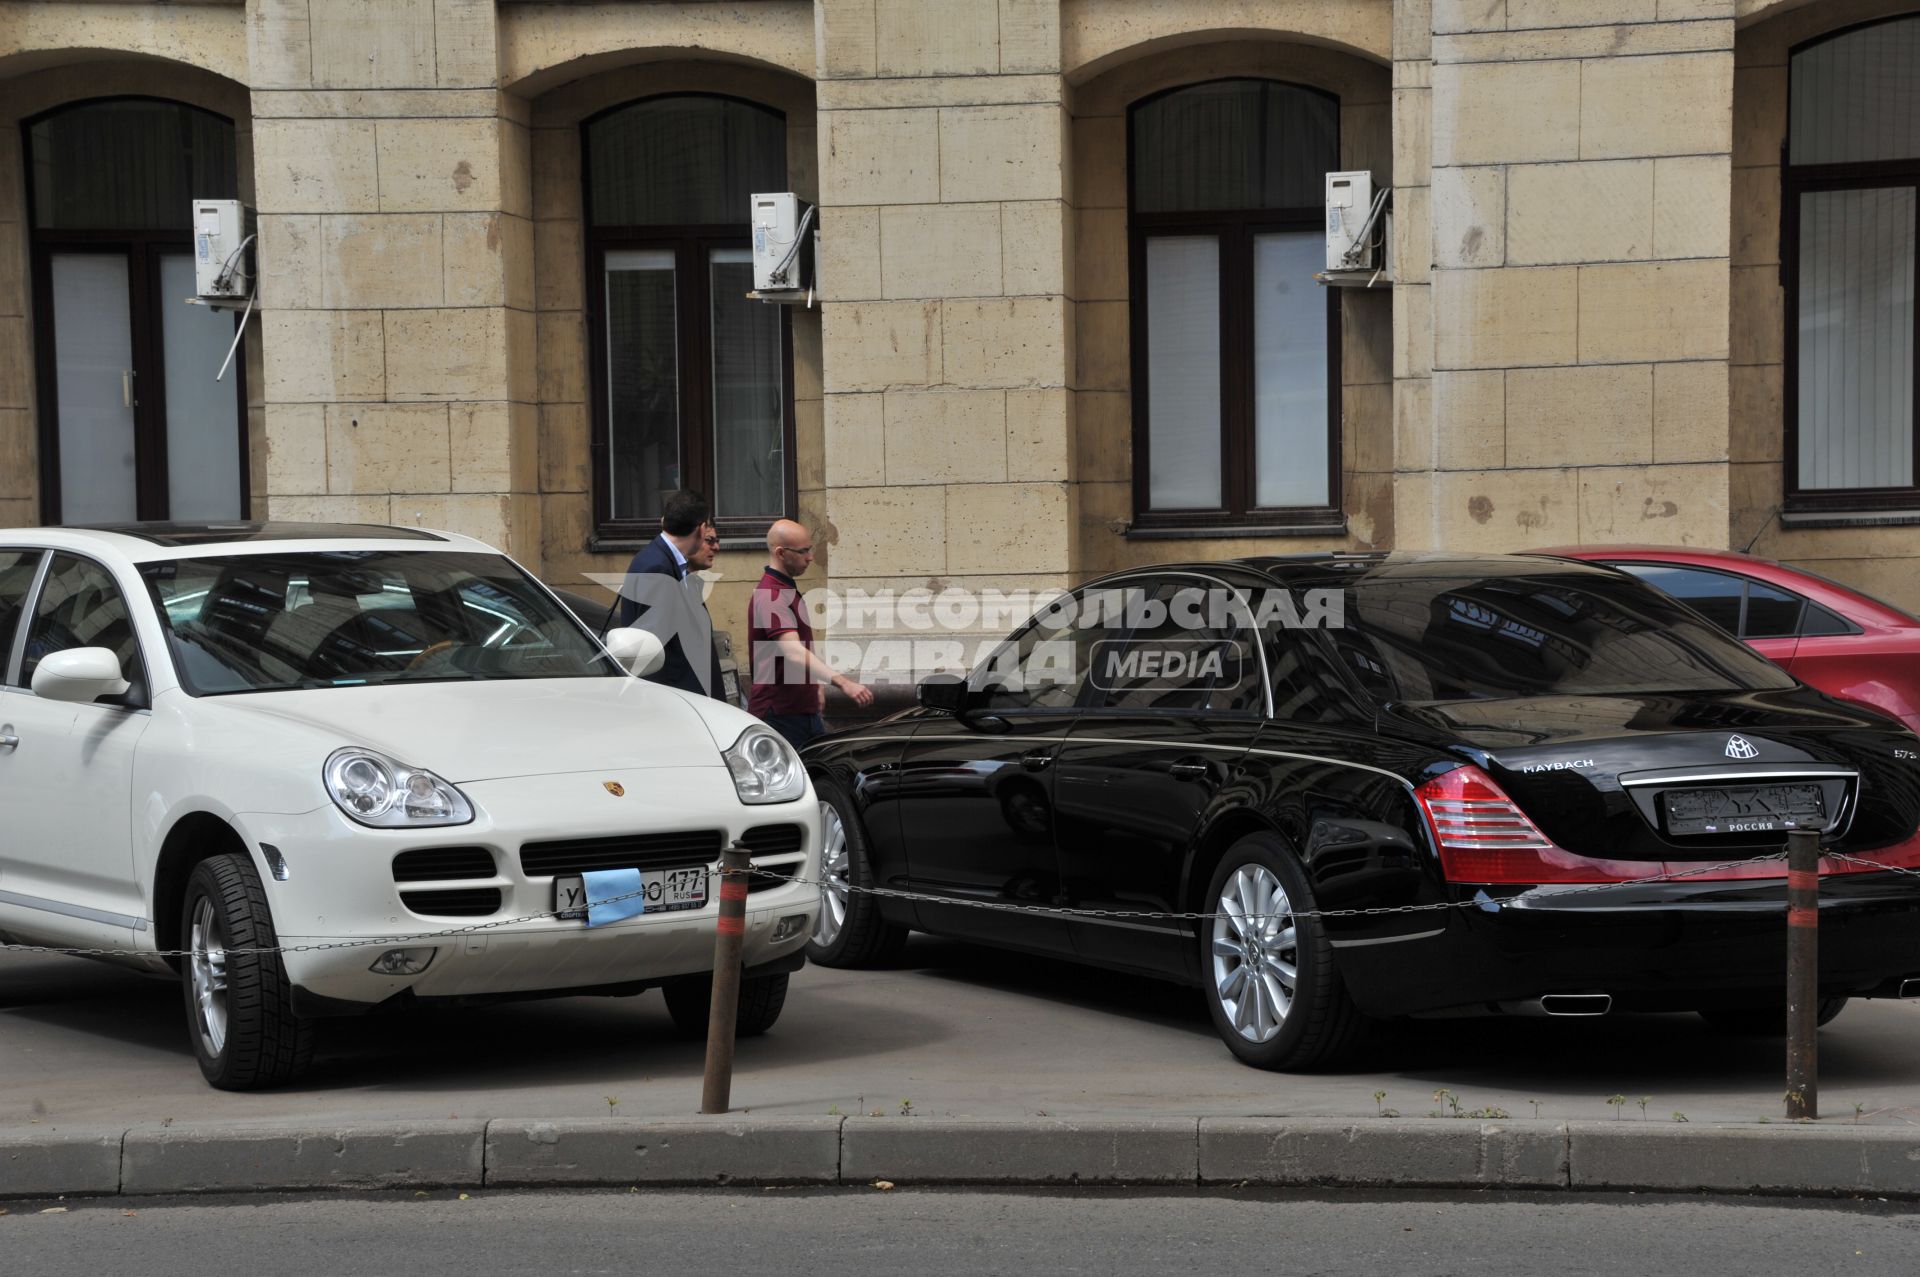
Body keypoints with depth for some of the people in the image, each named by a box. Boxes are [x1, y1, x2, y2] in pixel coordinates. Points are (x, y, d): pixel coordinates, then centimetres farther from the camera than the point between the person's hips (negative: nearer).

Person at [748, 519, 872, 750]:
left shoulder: (787, 589, 15)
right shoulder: (770, 597, -20)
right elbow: (794, 653, -33)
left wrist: (813, 686, 33)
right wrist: (842, 682, -43)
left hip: (805, 711, 10)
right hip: (779, 713, -10)